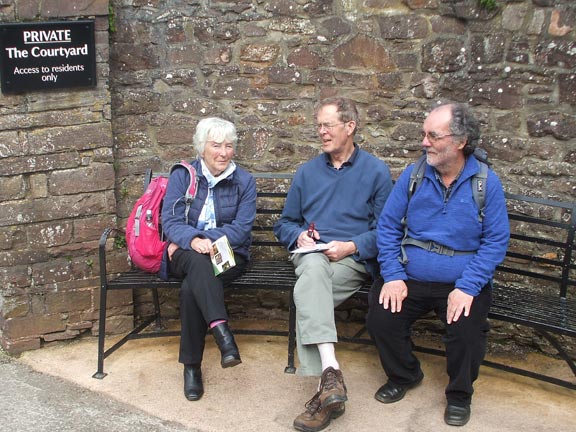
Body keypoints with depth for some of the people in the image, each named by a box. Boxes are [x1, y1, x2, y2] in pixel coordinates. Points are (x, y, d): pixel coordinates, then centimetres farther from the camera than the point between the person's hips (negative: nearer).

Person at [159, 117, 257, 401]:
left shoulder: (244, 181, 5)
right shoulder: (182, 176, 6)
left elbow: (241, 229, -4)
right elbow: (170, 221, -6)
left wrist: (206, 239, -17)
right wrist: (192, 239, -28)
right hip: (185, 254, 0)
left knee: (192, 288, -32)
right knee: (197, 261, -38)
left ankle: (192, 366, -23)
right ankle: (223, 335, -51)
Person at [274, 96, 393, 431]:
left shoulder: (376, 171, 8)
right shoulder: (307, 171, 21)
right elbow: (285, 224, 25)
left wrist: (351, 246, -14)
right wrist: (300, 235, 2)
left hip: (355, 260, -3)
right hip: (312, 252, 3)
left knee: (307, 292, -33)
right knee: (314, 267, -36)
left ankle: (327, 390, -34)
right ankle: (331, 373, -48)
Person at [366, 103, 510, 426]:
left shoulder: (487, 184, -4)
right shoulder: (412, 176, 2)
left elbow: (496, 241, -7)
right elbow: (388, 226, 3)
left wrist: (467, 287, -19)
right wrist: (393, 276, -9)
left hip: (462, 283, -2)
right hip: (409, 279, 2)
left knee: (468, 330, -26)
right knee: (380, 319, -19)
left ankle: (460, 394, 8)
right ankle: (404, 375, 15)